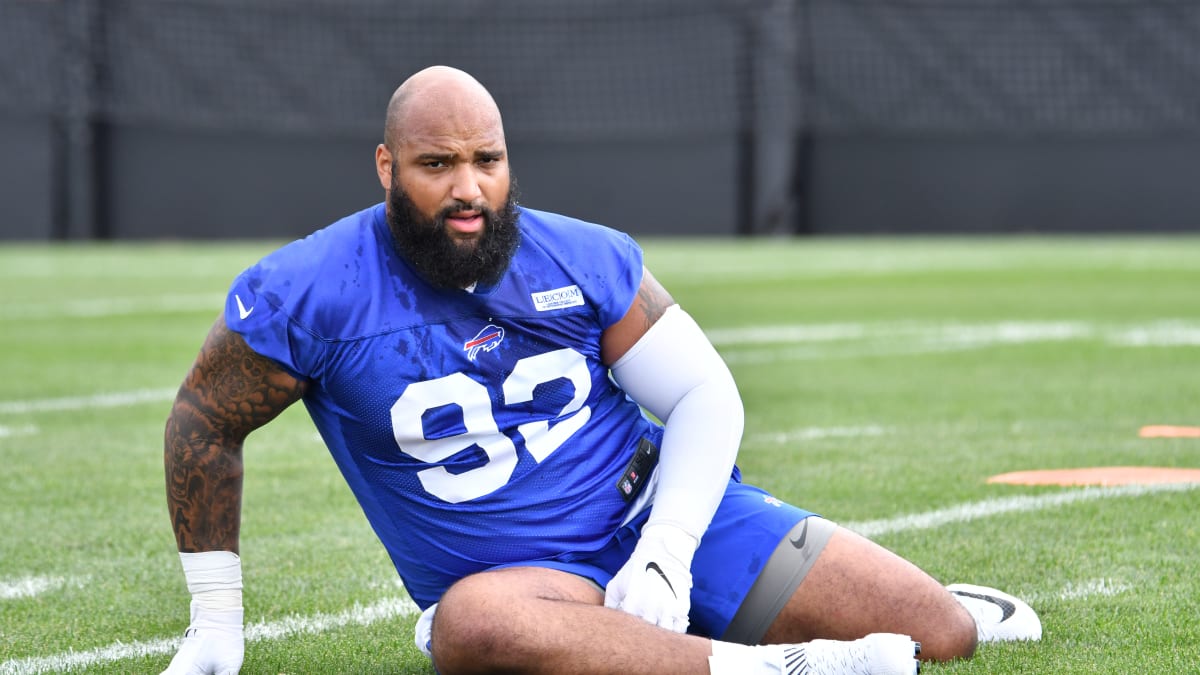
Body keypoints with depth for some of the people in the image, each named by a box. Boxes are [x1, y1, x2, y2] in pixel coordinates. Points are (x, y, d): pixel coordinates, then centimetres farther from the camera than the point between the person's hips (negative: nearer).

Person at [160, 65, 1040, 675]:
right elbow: (204, 424, 5)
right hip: (512, 571, -3)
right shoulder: (308, 297, -8)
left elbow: (706, 398, 1)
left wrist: (666, 554, -15)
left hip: (667, 513, 3)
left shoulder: (583, 259, -1)